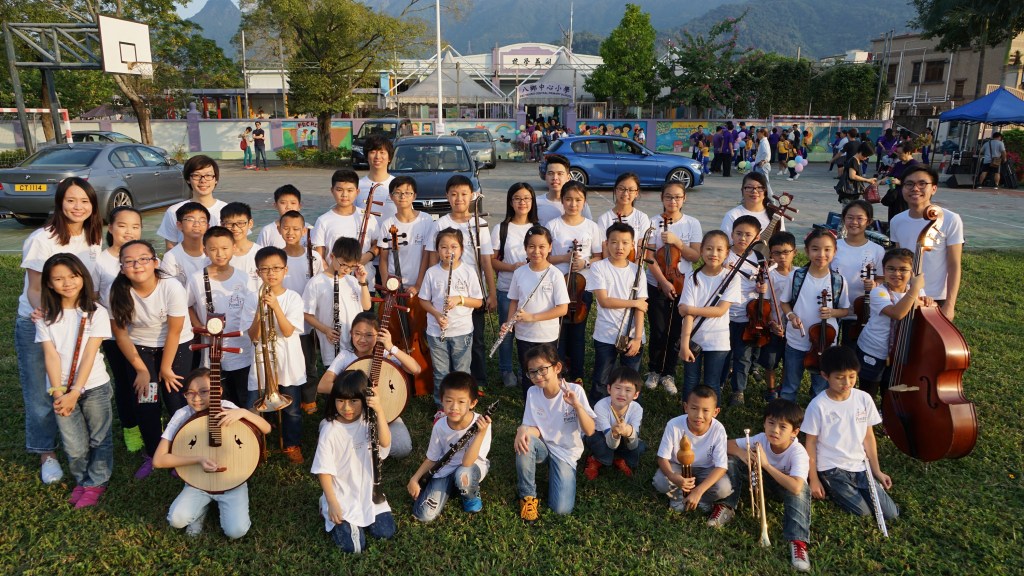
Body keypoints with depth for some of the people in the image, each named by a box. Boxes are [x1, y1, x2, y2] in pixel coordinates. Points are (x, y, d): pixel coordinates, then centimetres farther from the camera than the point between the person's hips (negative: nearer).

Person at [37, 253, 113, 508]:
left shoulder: (96, 313, -6)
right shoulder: (46, 317, 1)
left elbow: (89, 355, -10)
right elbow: (51, 355, -4)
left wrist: (75, 393, -15)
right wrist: (58, 392, -13)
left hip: (94, 386, -1)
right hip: (61, 389, 1)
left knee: (99, 439, 8)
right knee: (75, 446, 3)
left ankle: (95, 483, 27)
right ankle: (82, 480, 28)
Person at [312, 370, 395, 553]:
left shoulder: (368, 420, -9)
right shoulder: (330, 430, -18)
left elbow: (385, 443, -25)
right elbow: (324, 469, -13)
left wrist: (379, 411, -36)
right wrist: (333, 503, -15)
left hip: (368, 492, 4)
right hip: (342, 496, -3)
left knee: (386, 533, -2)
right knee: (353, 546, -10)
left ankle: (360, 520, 25)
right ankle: (327, 508, 15)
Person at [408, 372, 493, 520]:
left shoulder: (481, 424, -26)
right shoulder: (440, 426, -15)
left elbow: (467, 463, -31)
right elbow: (432, 458, 2)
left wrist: (481, 433, -41)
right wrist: (414, 479, -8)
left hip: (473, 466, -3)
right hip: (446, 469, 3)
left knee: (462, 475, -39)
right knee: (424, 515, -14)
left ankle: (472, 495, -3)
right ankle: (452, 486, 14)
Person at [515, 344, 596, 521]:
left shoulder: (575, 391, -17)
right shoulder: (532, 393, -10)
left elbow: (589, 431, -18)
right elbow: (535, 429, -5)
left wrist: (577, 405, -36)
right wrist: (523, 429, -30)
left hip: (566, 452, -2)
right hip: (543, 447, 2)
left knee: (562, 508, -18)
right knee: (525, 441, -34)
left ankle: (553, 470, 14)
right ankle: (527, 495, -12)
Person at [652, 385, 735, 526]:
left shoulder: (718, 430, -27)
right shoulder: (674, 425, -28)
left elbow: (721, 466, -26)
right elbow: (663, 458, -20)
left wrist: (698, 491, -37)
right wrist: (673, 477, -43)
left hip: (705, 470, 0)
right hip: (678, 467, 0)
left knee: (724, 488, -28)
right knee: (660, 482, -29)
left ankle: (679, 497, -4)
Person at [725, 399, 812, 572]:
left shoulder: (798, 453, -34)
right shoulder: (761, 439, -22)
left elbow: (796, 487, -49)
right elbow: (729, 445, -12)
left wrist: (766, 464, -46)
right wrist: (742, 454, -35)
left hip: (787, 487, -3)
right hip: (765, 481, 3)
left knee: (800, 490, -40)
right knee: (732, 460, -21)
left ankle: (798, 541, -37)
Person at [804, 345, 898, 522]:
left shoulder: (864, 399, -5)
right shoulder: (818, 406, -17)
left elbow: (868, 437, 5)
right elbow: (811, 444, -9)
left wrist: (877, 471, 5)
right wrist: (814, 480, -8)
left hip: (860, 466, 5)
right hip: (831, 469, -4)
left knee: (890, 514, 1)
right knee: (863, 511, -13)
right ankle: (829, 488, 12)